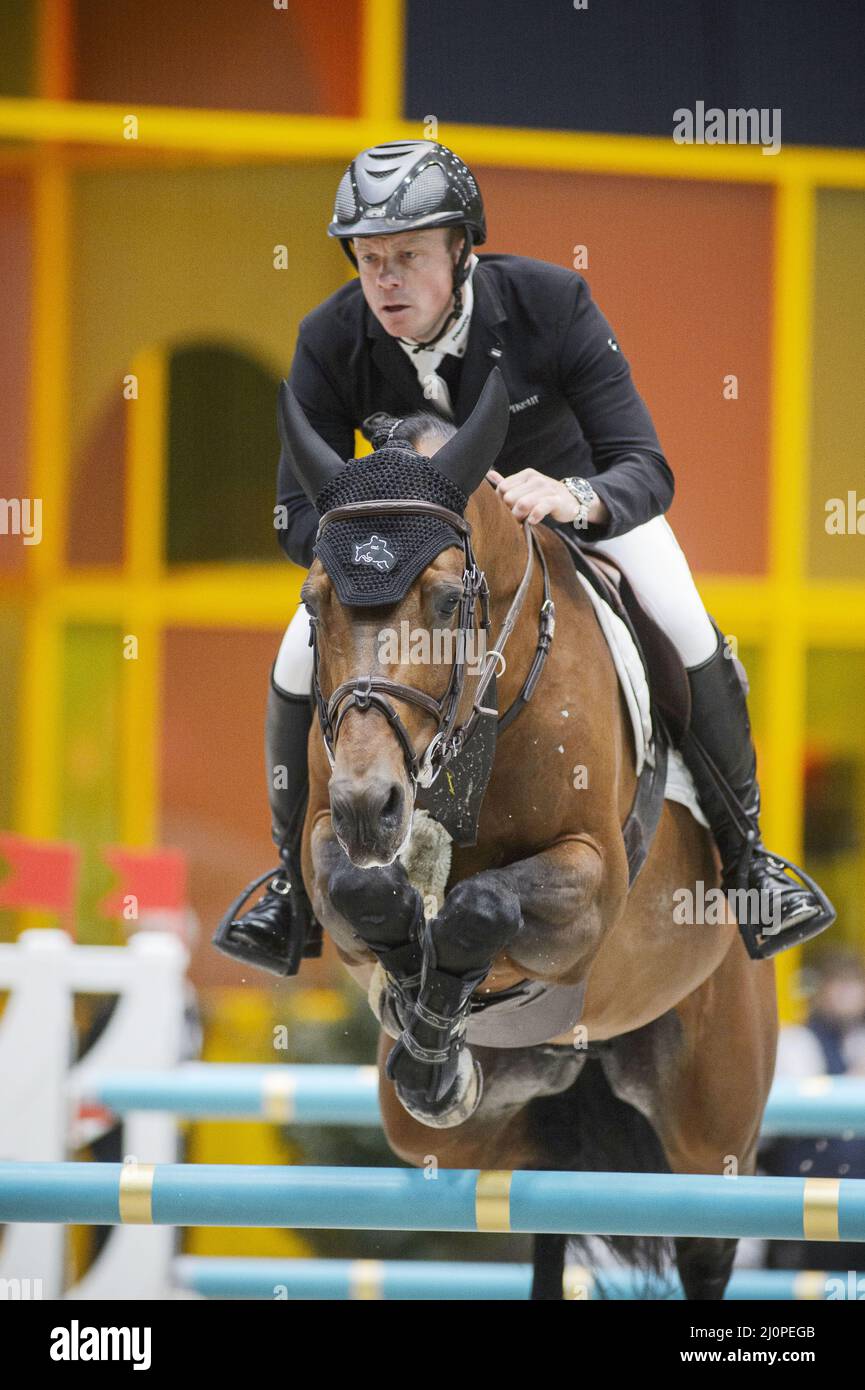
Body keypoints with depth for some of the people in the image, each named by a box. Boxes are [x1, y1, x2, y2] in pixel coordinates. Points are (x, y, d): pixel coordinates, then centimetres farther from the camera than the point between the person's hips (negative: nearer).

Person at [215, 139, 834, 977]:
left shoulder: (551, 304, -32)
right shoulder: (332, 342, -26)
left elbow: (645, 470, -35)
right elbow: (299, 518, -23)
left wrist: (572, 498, -58)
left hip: (579, 499, -2)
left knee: (689, 639, -24)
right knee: (302, 658, -17)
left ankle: (746, 858, -1)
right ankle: (296, 886, 5)